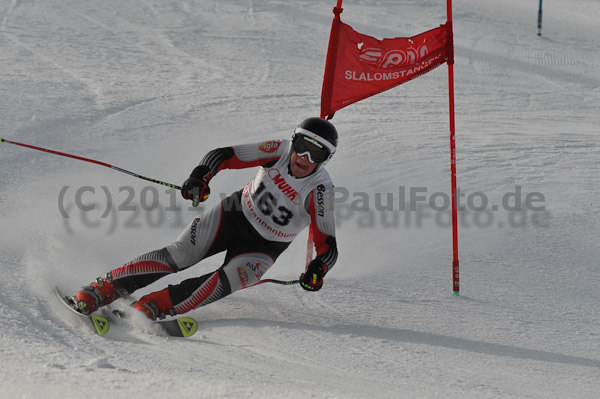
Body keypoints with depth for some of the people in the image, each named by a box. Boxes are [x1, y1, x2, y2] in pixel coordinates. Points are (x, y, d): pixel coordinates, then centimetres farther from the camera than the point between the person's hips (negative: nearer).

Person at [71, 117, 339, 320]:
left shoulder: (320, 192, -22)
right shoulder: (280, 151, -15)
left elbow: (327, 246, -19)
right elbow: (224, 155, -10)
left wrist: (317, 270, -40)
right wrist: (201, 177, -29)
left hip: (263, 247, -2)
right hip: (237, 213, 2)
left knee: (229, 280, -30)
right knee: (178, 256, -14)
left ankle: (155, 306, -30)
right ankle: (102, 289, -11)